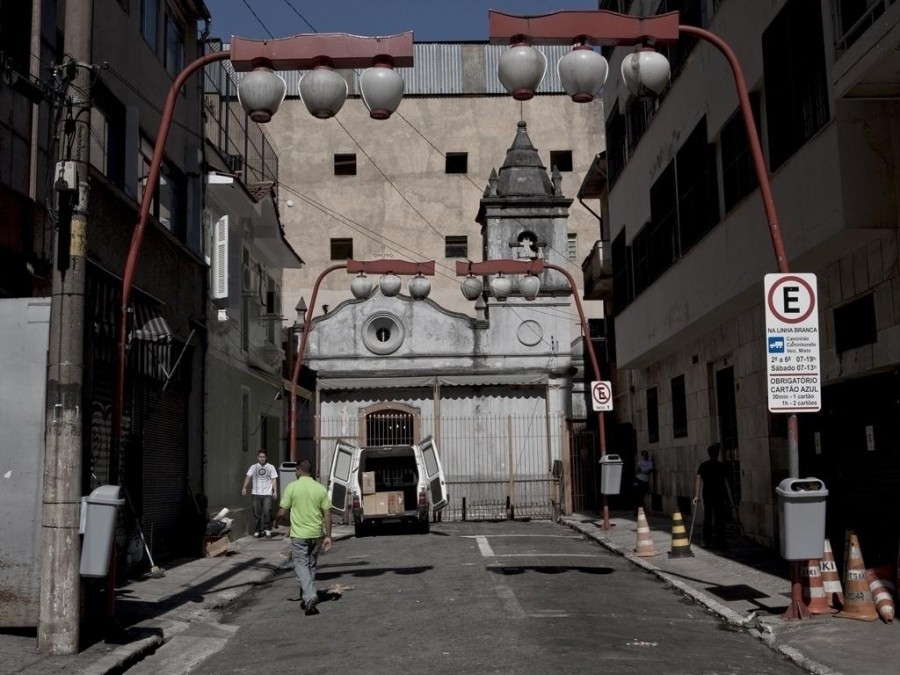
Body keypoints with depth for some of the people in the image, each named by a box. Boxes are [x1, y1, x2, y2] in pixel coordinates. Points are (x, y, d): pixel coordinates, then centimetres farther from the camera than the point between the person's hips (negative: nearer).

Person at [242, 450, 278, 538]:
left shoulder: (271, 467, 8)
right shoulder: (253, 467, 10)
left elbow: (274, 480, 4)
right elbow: (248, 477, -2)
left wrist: (275, 491, -5)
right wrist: (244, 487, -16)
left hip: (267, 494, -1)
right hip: (256, 494, 2)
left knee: (267, 511, -12)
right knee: (257, 513, 3)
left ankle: (267, 529, 2)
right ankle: (257, 531, 12)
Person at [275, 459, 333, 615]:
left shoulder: (292, 487, -8)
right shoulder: (321, 488, 2)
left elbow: (282, 512, -7)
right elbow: (327, 514, 0)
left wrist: (275, 520, 15)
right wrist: (328, 536, 4)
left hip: (299, 535, -4)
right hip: (316, 534, 4)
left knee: (301, 566, -2)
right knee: (311, 566, 16)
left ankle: (310, 596, -21)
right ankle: (307, 599, 23)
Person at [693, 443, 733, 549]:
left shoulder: (703, 466, 5)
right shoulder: (721, 466, -4)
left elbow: (698, 480, -4)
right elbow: (726, 482, -6)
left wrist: (696, 496, -5)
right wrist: (730, 498, -3)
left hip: (707, 495, 3)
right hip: (719, 496, -3)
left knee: (707, 519, 11)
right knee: (719, 520, 2)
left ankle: (707, 542, 11)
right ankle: (719, 543, 1)